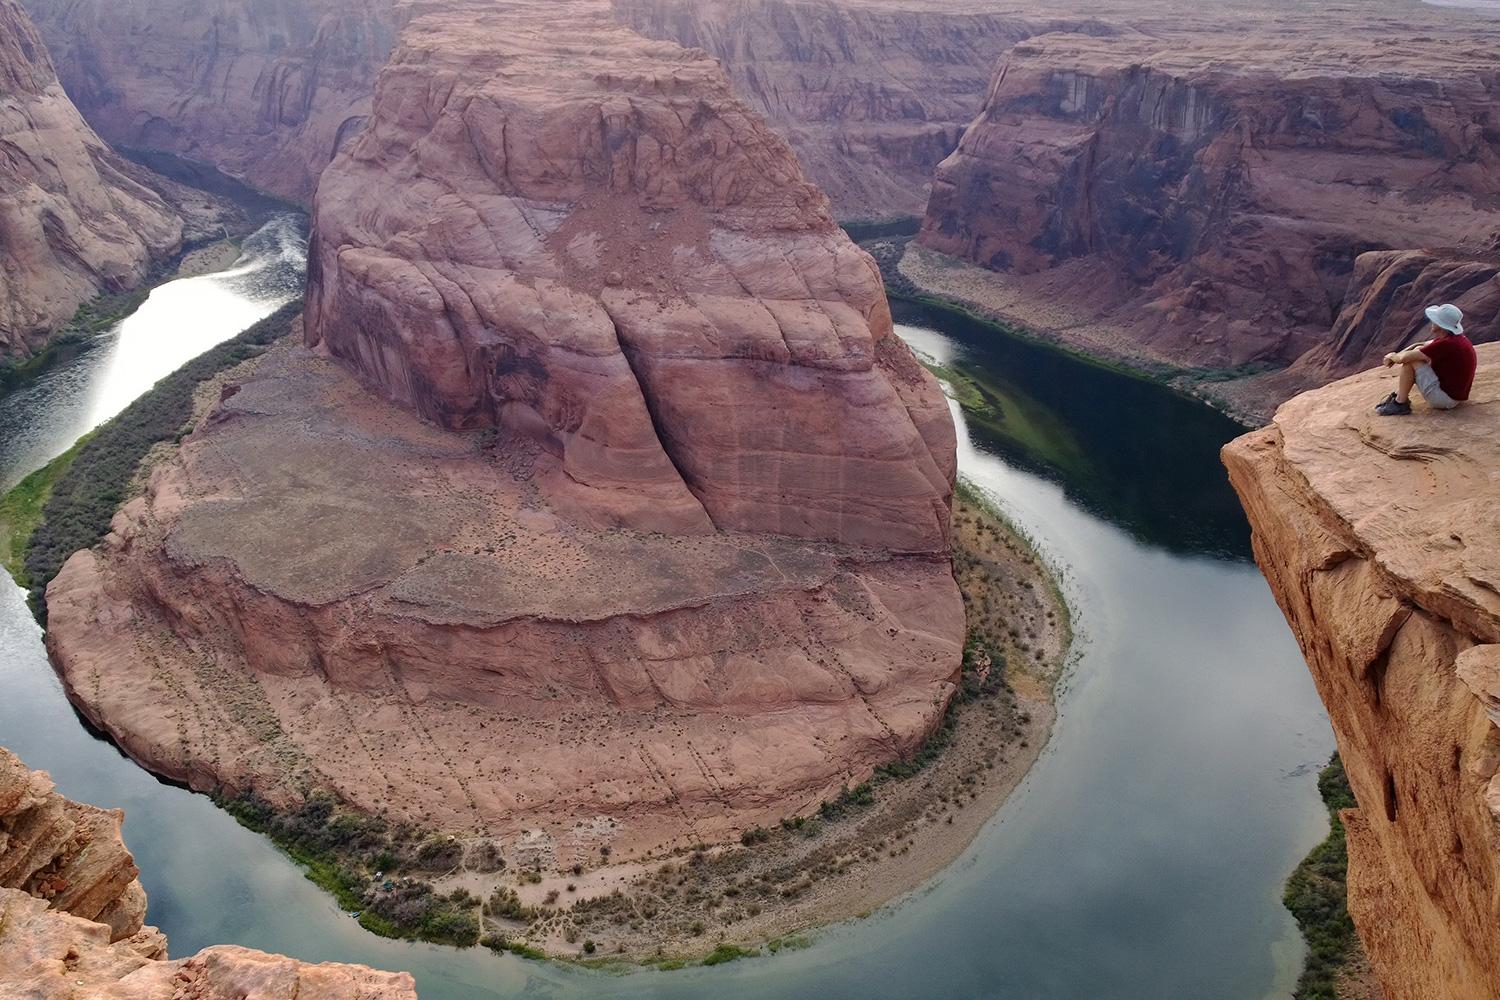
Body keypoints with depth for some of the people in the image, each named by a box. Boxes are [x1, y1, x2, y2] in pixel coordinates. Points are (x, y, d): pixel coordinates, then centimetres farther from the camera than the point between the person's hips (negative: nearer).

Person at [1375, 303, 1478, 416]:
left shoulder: (1446, 344, -26)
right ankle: (1398, 395, 15)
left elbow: (1404, 358, -24)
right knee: (1418, 351, 13)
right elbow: (1422, 346, 15)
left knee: (1410, 361, -14)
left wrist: (1392, 357, -2)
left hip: (1446, 397, -10)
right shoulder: (1456, 338, 3)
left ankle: (1400, 404, -4)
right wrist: (1396, 355, 3)